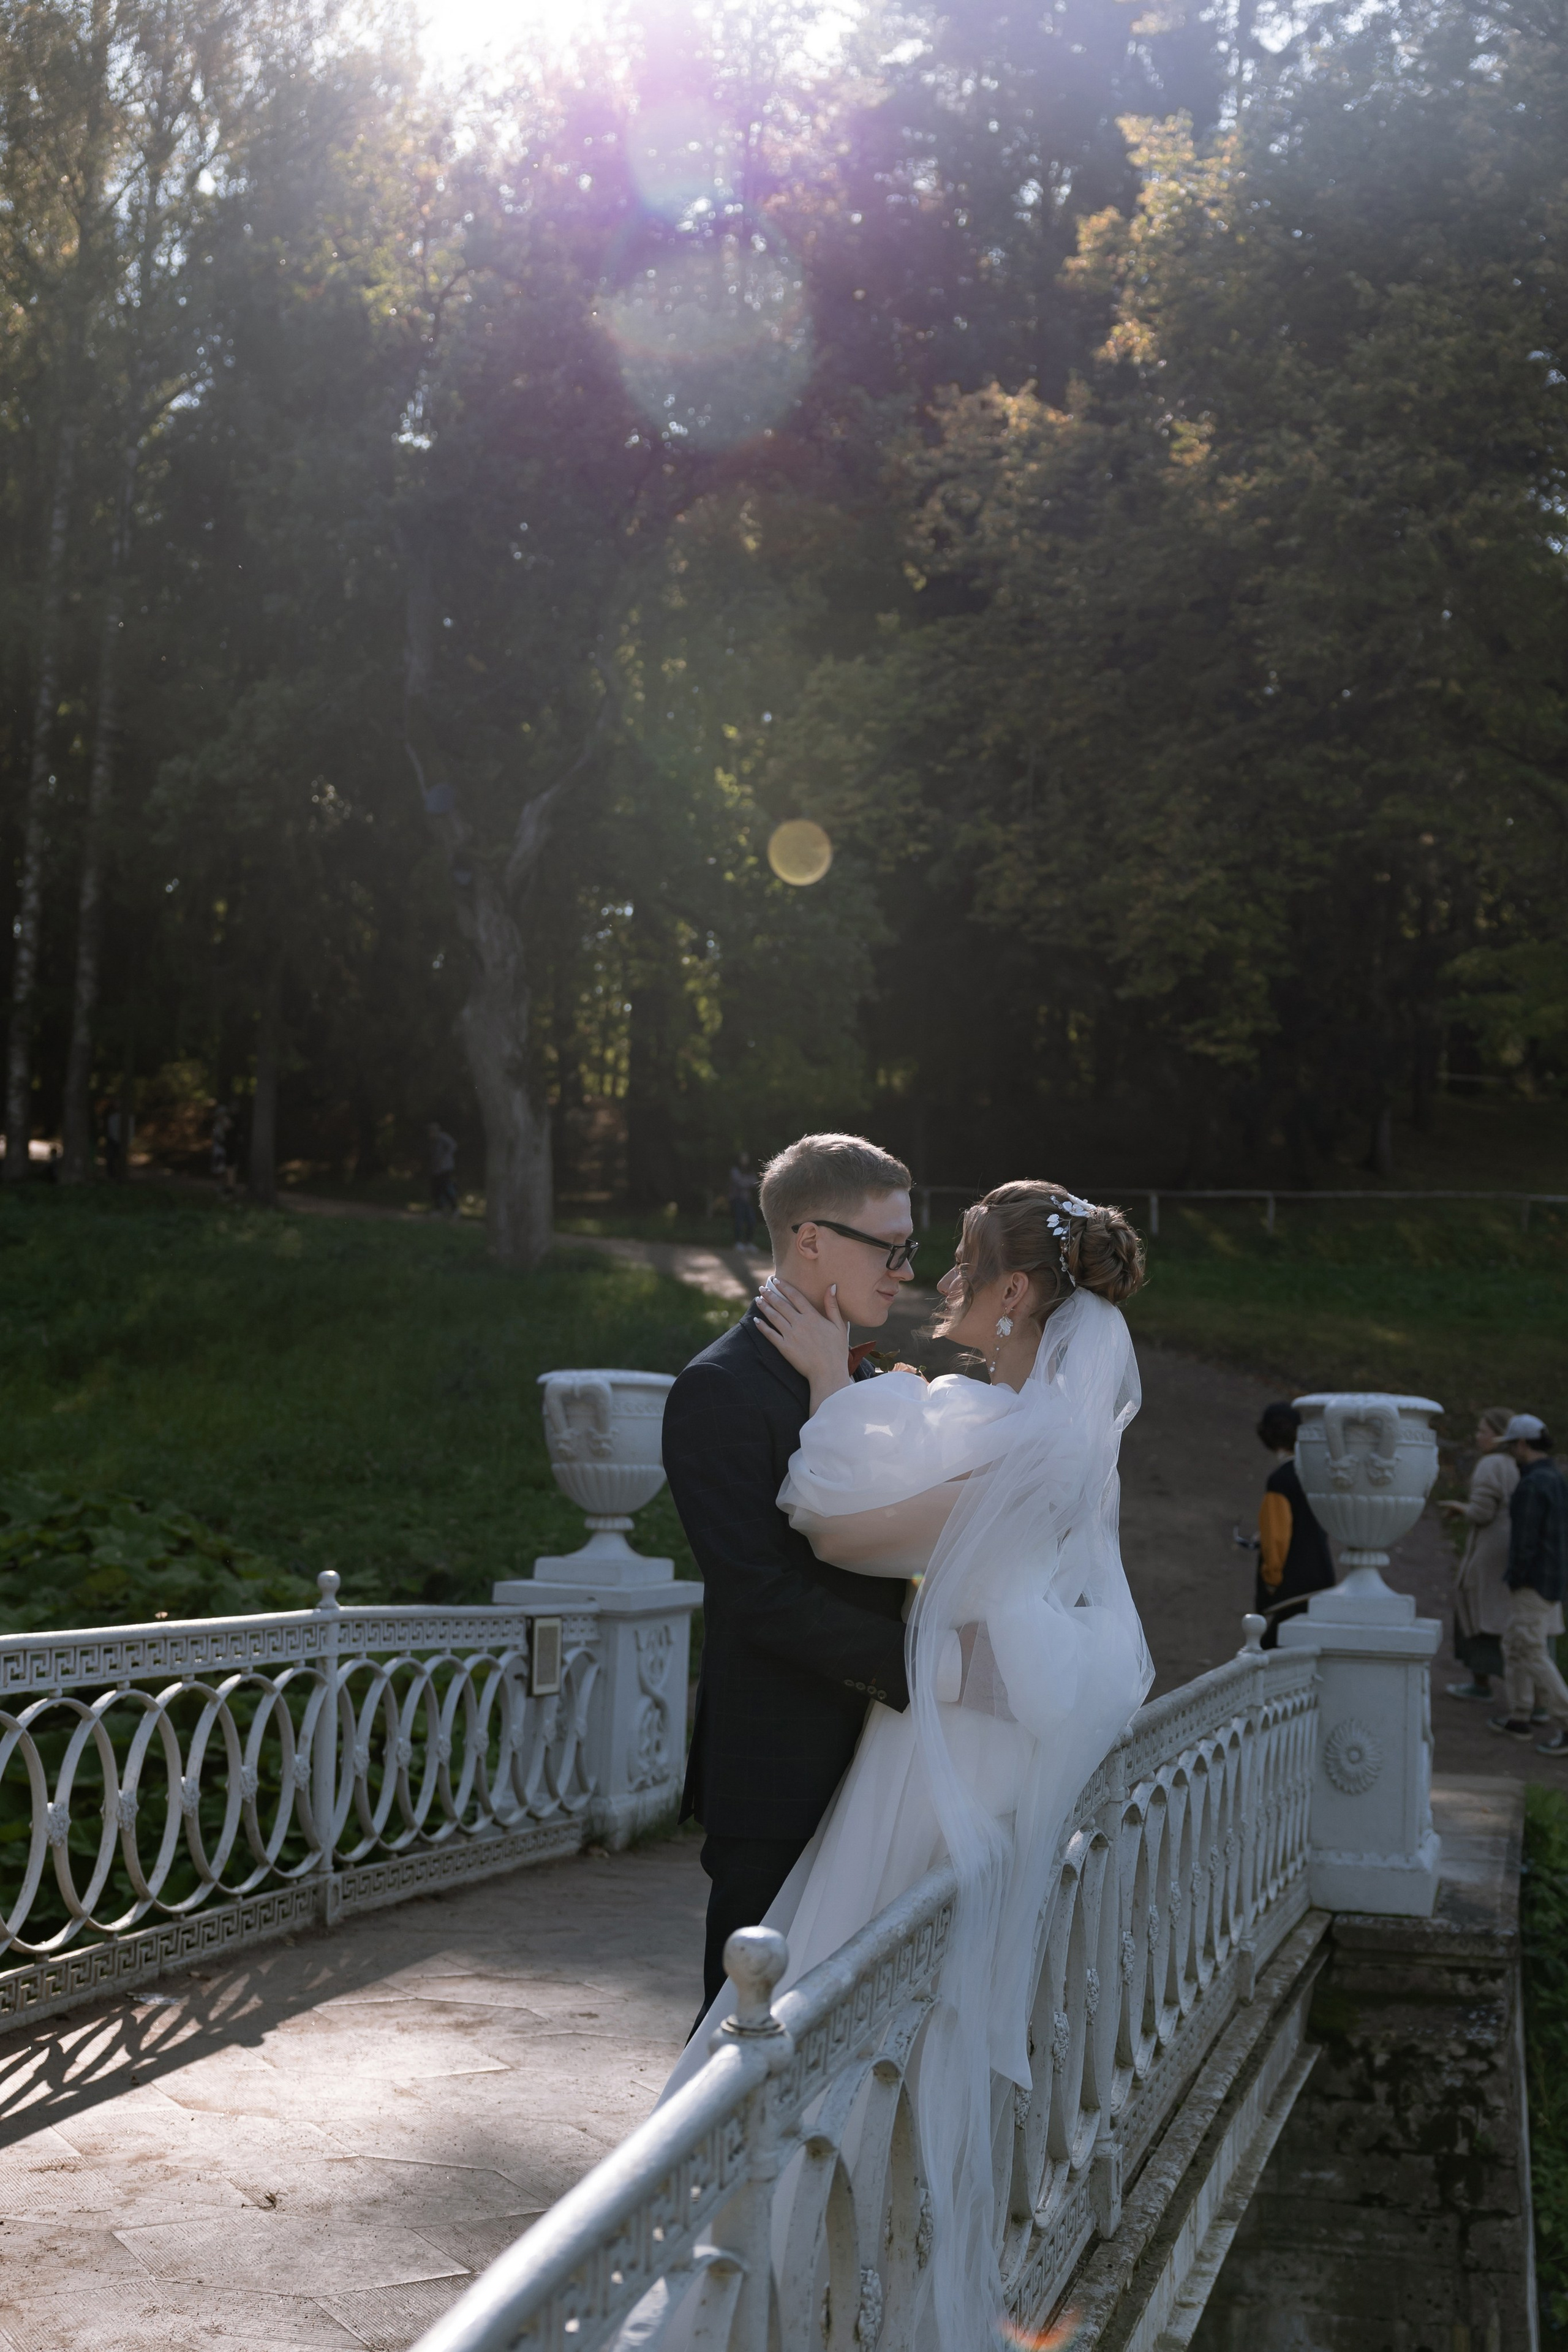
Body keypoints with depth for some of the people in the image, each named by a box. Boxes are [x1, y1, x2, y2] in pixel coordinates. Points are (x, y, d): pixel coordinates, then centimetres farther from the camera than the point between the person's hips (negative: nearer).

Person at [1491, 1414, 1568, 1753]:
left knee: (1533, 1654, -5)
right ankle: (1520, 1718, 24)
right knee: (1514, 1644, 19)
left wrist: (1515, 1582, -13)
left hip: (1532, 1583, -10)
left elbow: (1525, 1540, -22)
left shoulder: (1531, 1486, -21)